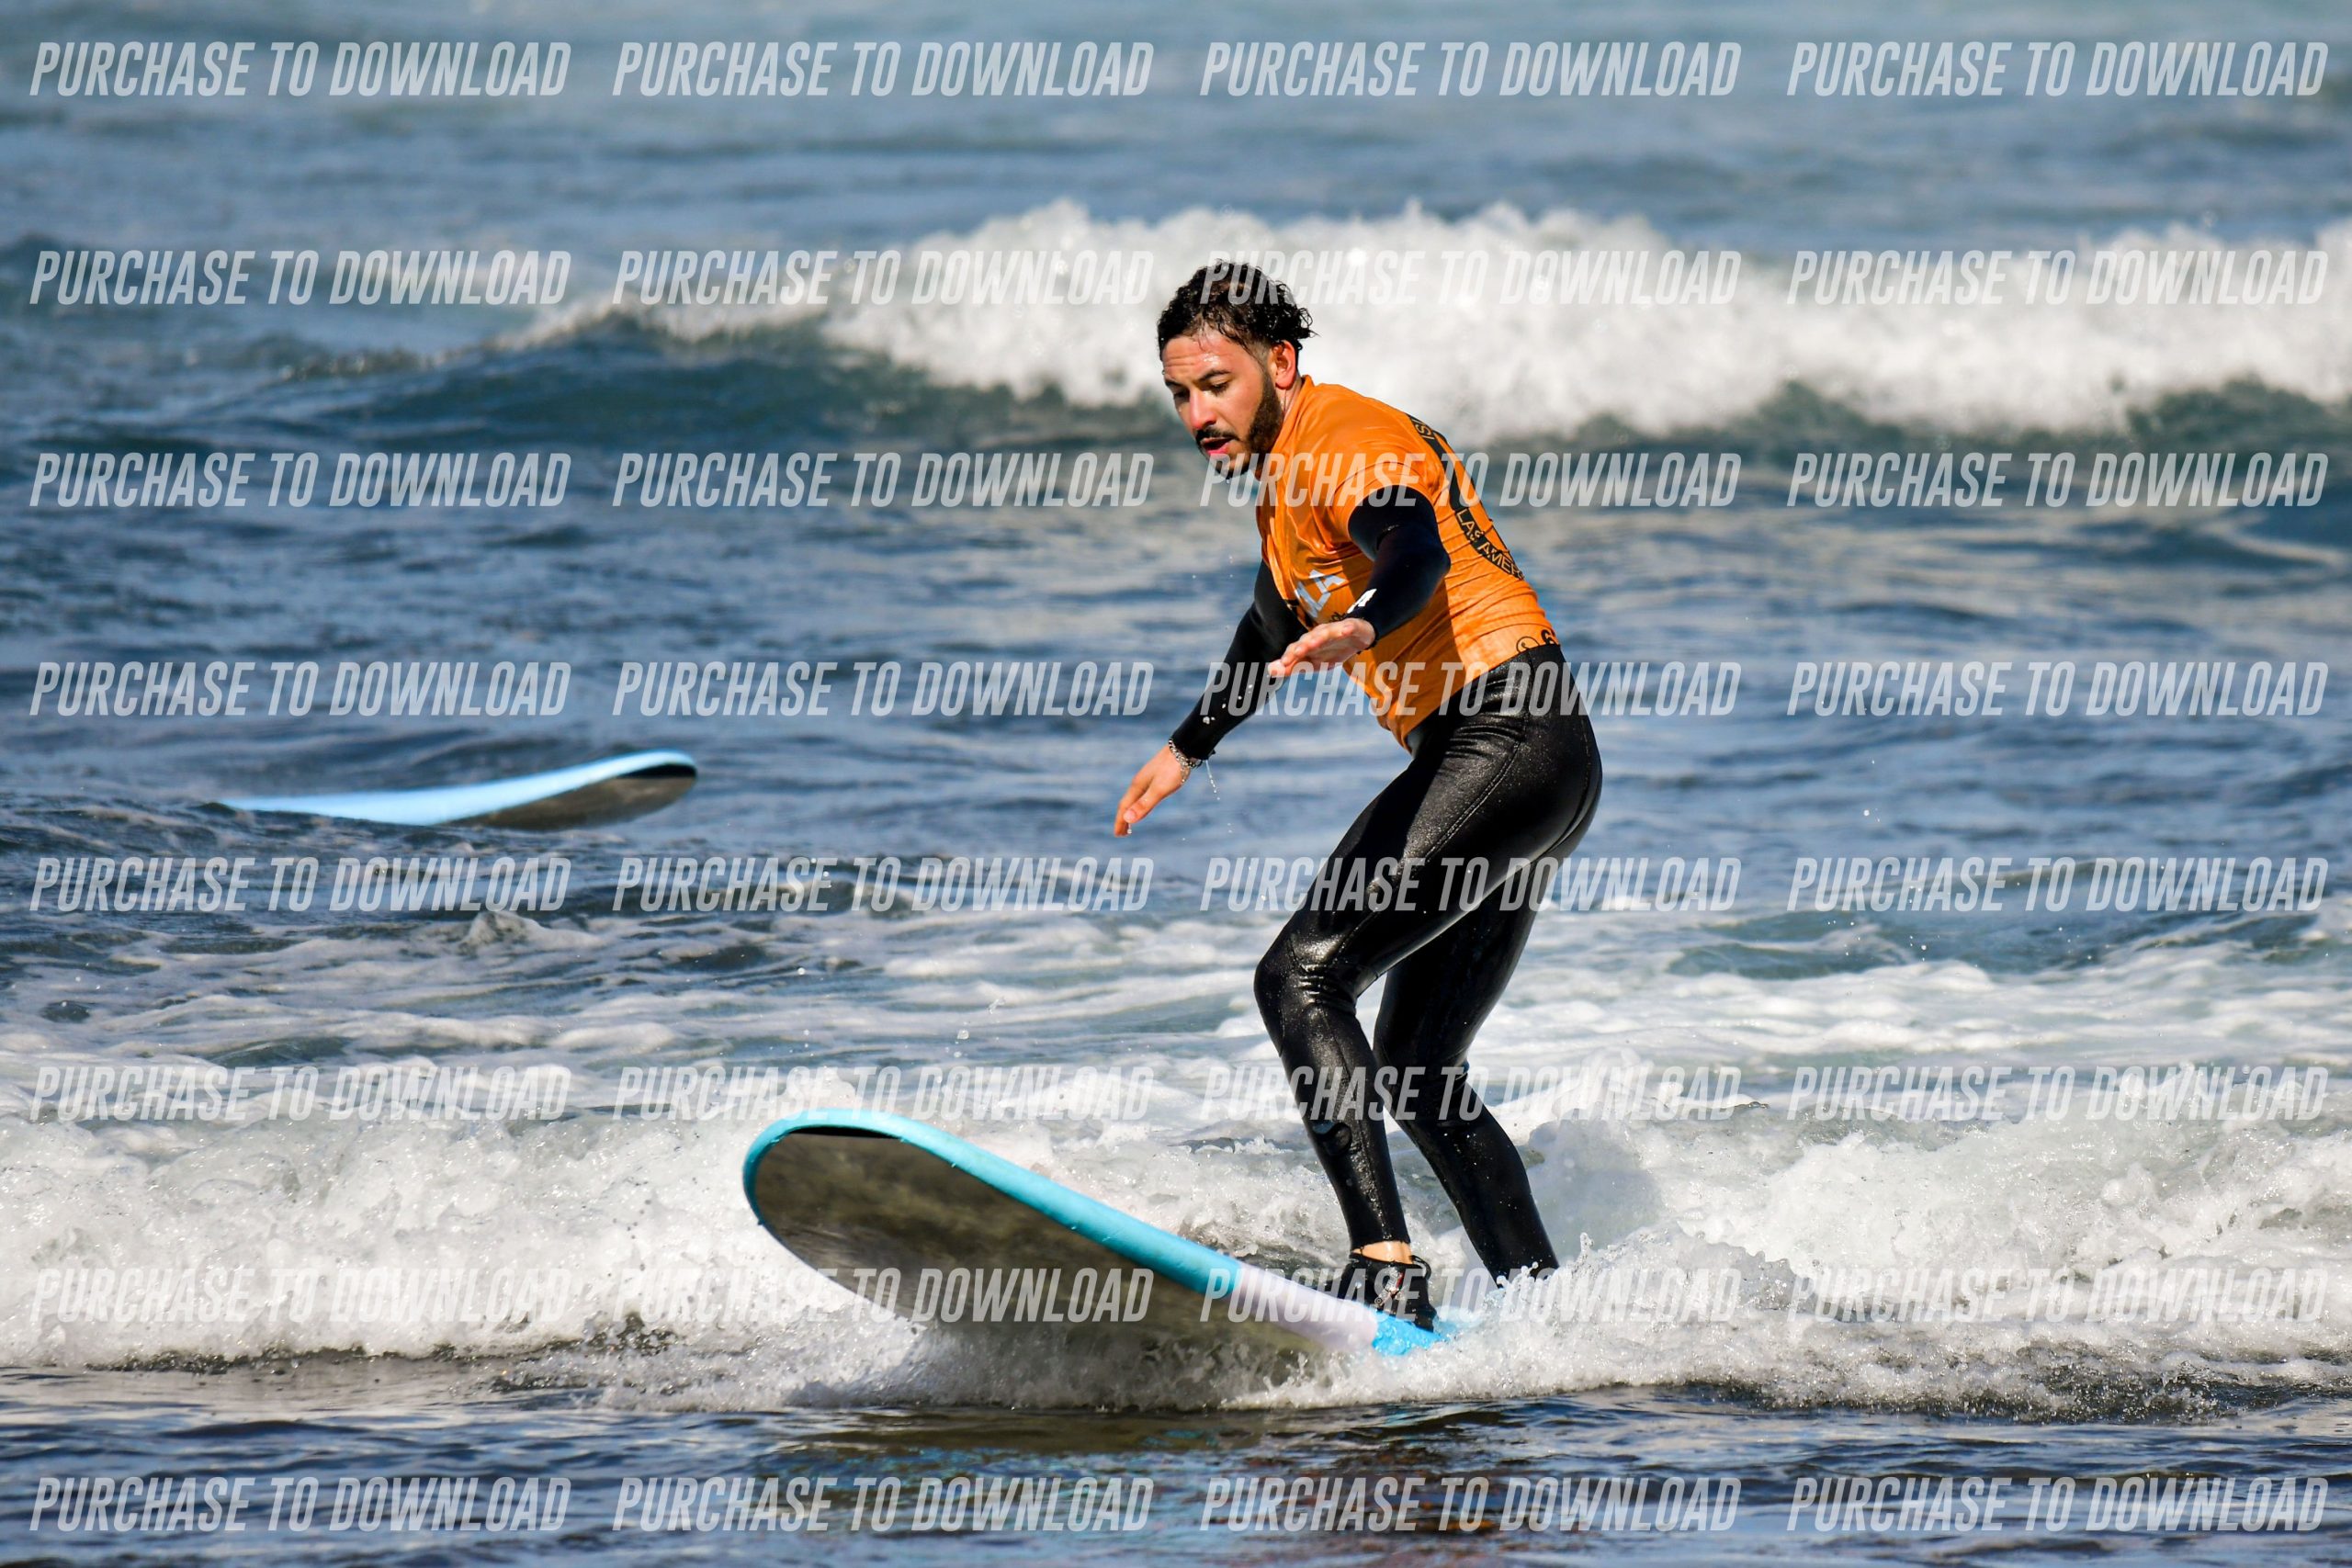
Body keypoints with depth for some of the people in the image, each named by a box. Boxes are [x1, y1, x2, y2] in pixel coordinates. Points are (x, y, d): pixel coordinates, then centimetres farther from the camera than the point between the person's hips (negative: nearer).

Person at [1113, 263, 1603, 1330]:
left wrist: (1367, 623, -53)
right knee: (1414, 1072, 13)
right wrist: (1187, 747, 52)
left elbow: (1416, 546, -31)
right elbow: (1280, 622, 40)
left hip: (1503, 733, -10)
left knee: (1304, 973, -20)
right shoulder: (1283, 469, 21)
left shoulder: (1342, 436, -9)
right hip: (1533, 763, 10)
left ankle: (1384, 1267, -33)